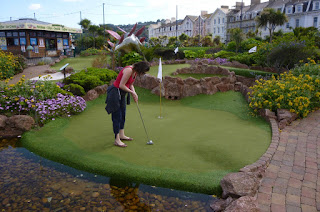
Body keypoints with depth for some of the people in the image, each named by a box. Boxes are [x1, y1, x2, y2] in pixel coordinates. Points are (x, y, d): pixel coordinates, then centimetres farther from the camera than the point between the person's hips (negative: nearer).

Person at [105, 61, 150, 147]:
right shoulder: (129, 70, -26)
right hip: (115, 93, -10)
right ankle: (117, 140, 4)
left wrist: (134, 93, -4)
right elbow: (121, 85, -25)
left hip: (122, 93, 10)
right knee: (117, 116, -4)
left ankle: (122, 135, 29)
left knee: (122, 115, 16)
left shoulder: (135, 71, 3)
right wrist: (132, 93, -15)